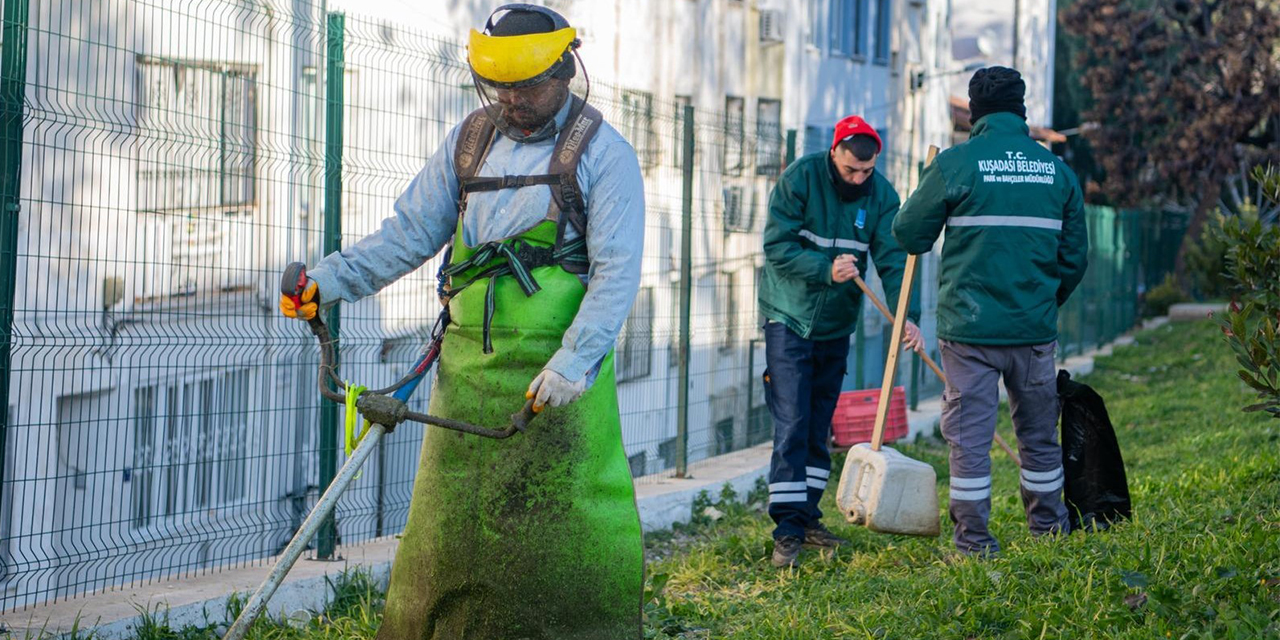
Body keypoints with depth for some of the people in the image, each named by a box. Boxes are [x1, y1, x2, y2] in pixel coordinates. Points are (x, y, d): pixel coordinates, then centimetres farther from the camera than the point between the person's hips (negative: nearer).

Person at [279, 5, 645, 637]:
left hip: (559, 368, -5)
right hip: (470, 365, 5)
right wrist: (329, 280, -3)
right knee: (449, 513, 7)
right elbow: (410, 231, 12)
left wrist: (575, 362, -23)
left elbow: (616, 271, -11)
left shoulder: (603, 154, -4)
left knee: (575, 522, -5)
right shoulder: (470, 140, 12)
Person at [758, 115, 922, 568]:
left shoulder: (881, 195, -4)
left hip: (836, 324, 4)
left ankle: (806, 518, 19)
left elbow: (893, 260, -10)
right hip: (790, 318, -4)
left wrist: (907, 315, -25)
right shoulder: (799, 179, -14)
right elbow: (777, 247, -18)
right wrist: (827, 269, -31)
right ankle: (787, 530, -12)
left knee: (818, 429, 10)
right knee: (791, 426, -11)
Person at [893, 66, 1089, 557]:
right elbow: (1074, 256, 11)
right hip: (1035, 330, 3)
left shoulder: (954, 164, -6)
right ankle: (1047, 527, 26)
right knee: (1039, 433, 16)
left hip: (969, 327, -3)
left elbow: (908, 235, 0)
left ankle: (974, 538, 5)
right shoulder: (1057, 170, 6)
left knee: (969, 434, 3)